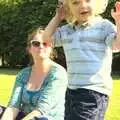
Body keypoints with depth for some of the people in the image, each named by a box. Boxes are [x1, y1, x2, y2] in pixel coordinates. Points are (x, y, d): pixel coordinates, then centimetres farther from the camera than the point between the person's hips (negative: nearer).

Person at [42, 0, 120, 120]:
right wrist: (57, 17, 16)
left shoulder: (104, 26, -3)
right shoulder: (66, 30, 15)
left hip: (94, 91, -7)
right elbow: (46, 38, 18)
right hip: (72, 90, 7)